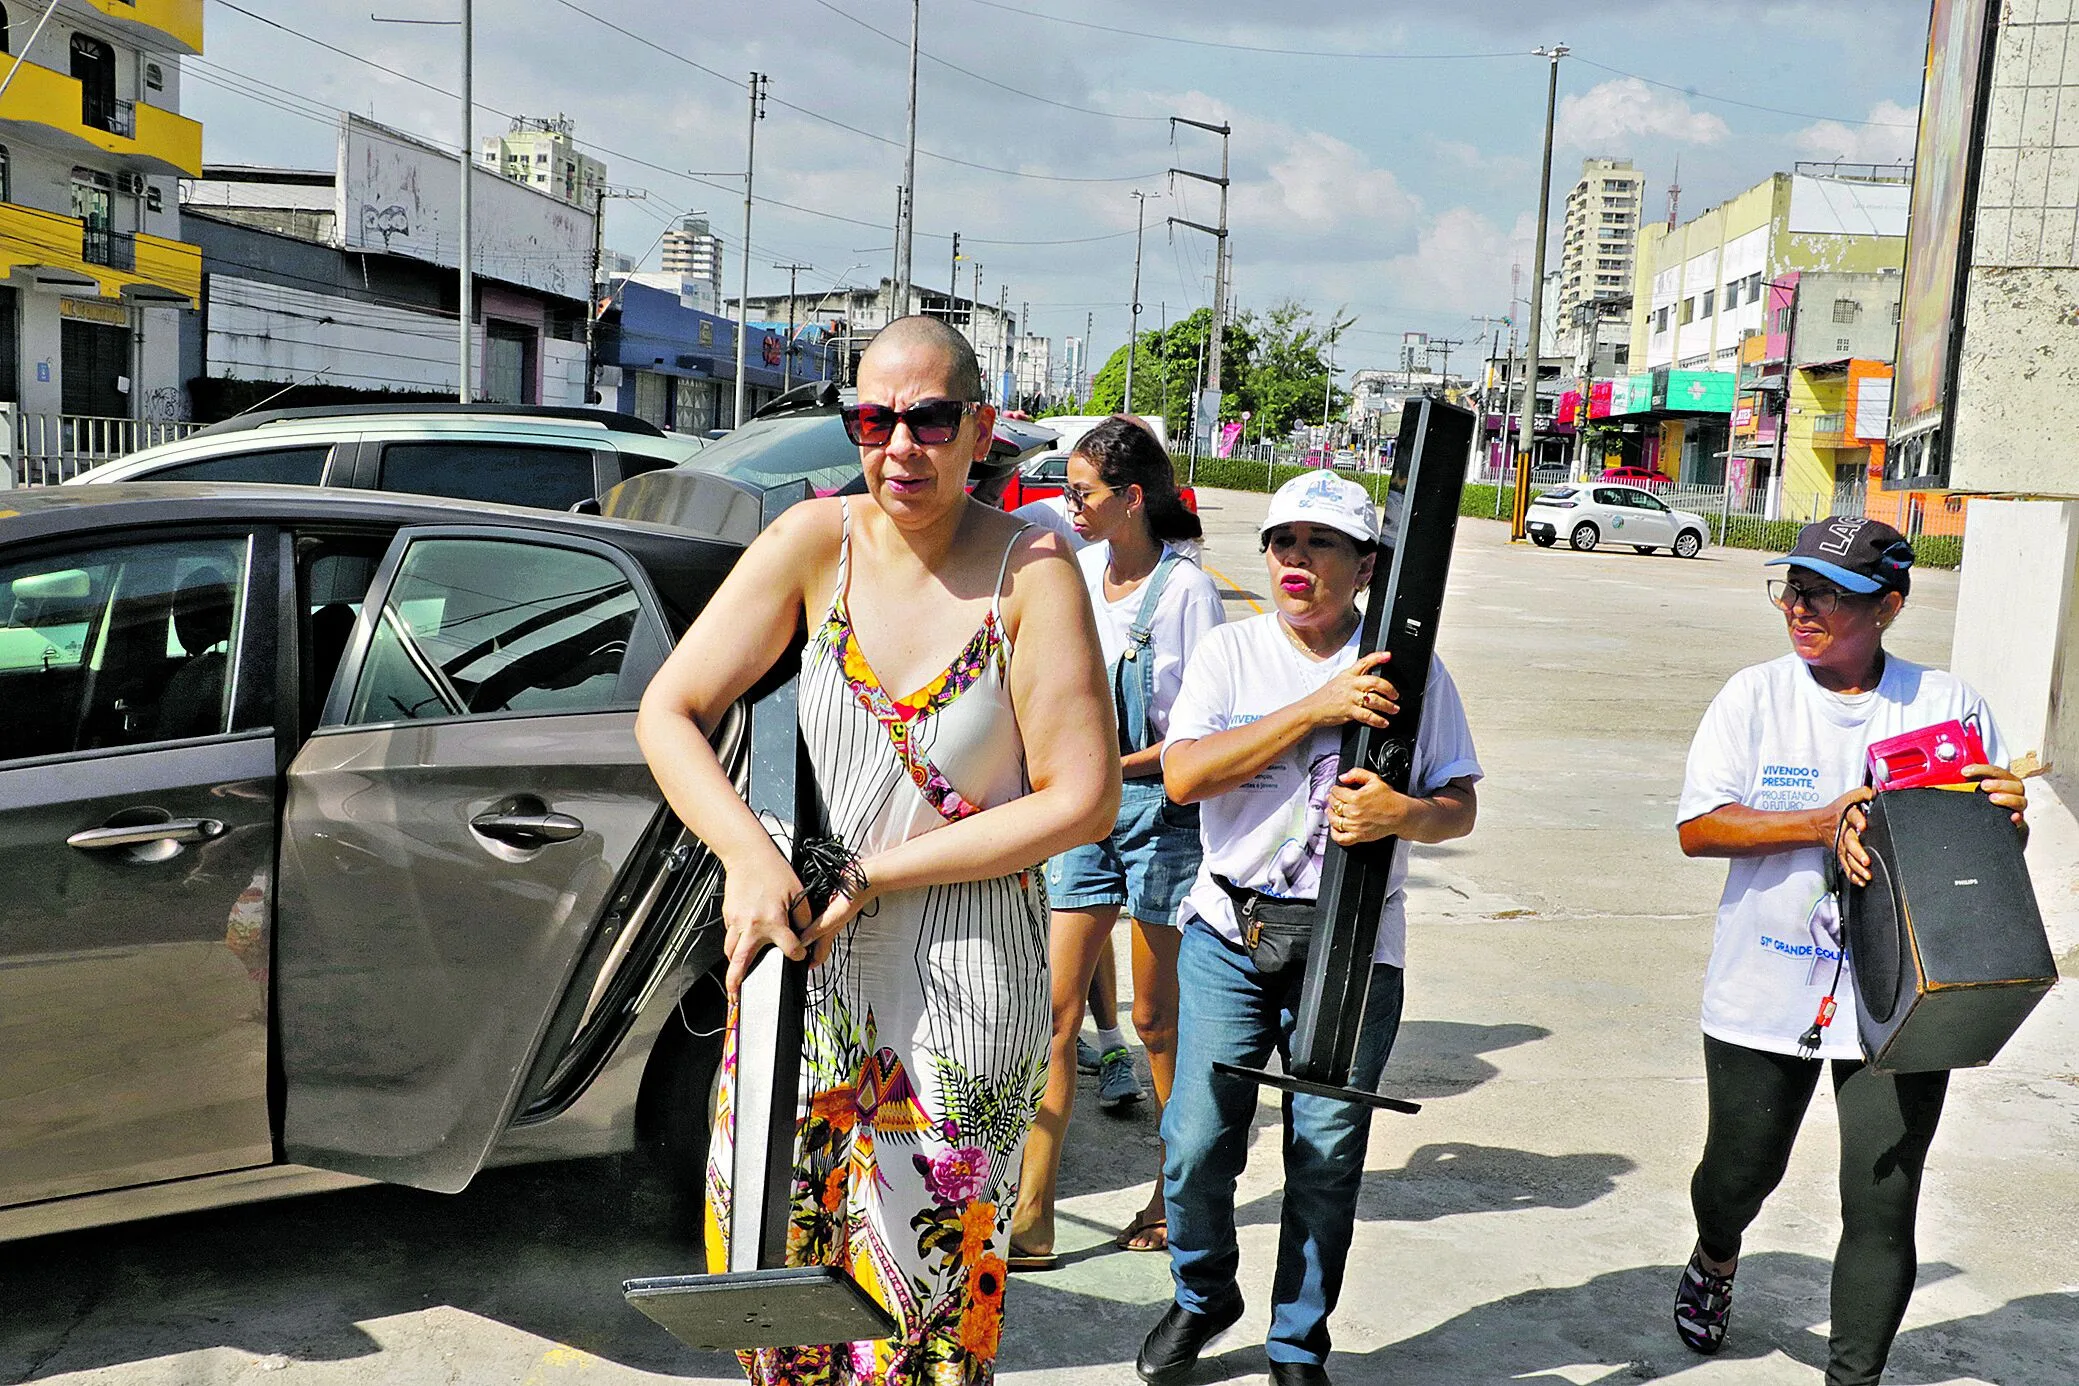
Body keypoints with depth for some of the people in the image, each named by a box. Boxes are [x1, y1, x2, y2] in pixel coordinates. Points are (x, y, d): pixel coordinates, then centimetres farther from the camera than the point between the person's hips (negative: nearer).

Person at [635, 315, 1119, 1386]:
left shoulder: (1031, 572, -12)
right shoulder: (816, 542, -5)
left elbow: (1083, 799, -14)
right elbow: (667, 713, -4)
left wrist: (872, 875, -15)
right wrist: (752, 859, -20)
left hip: (964, 985, -3)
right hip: (806, 952, 3)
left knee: (930, 1278, 9)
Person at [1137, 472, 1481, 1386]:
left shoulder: (1408, 668, 1)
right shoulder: (1230, 652, 2)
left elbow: (1459, 807, 3)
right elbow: (1184, 775, -13)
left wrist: (1402, 813, -21)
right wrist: (1317, 707, -19)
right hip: (1228, 938, 1)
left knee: (1326, 1163, 6)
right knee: (1197, 1145, 2)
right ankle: (1203, 1296, 32)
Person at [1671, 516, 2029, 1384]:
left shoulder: (1948, 705, 1)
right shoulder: (1755, 696, -1)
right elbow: (1698, 826, -9)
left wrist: (2006, 815, -15)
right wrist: (1821, 825, -21)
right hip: (1765, 995, 0)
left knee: (1882, 1208, 0)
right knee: (1738, 1174, 15)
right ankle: (1714, 1263, 49)